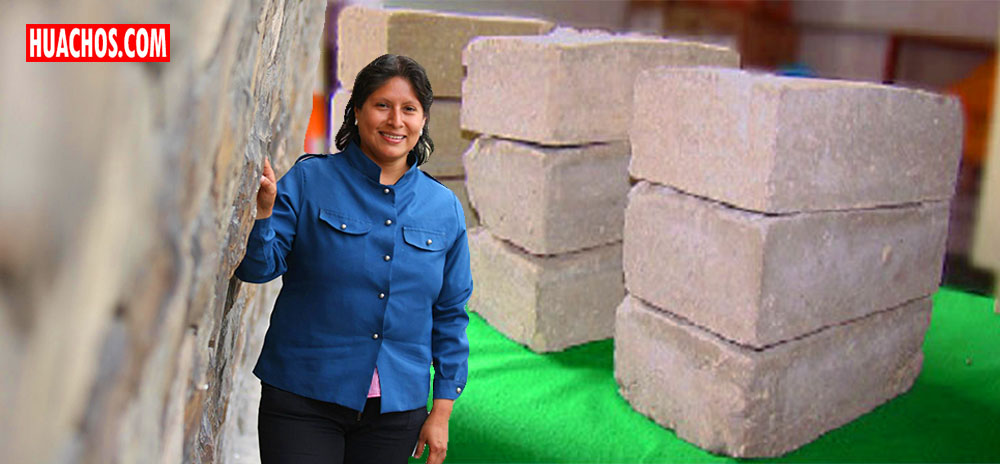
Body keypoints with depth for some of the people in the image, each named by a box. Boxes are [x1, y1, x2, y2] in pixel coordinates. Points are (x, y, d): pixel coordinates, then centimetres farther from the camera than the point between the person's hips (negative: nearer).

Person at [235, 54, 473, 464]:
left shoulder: (444, 208, 4)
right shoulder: (309, 181, -4)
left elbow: (450, 316, 9)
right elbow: (259, 268, -7)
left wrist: (442, 409, 8)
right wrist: (262, 211, -26)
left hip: (395, 412, 3)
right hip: (303, 399, -2)